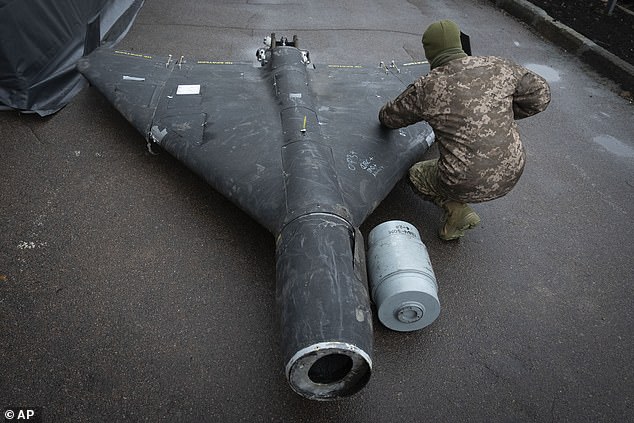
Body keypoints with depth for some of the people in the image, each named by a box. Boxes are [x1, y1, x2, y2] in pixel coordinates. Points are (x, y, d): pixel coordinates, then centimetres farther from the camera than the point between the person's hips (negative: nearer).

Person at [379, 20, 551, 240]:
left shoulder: (425, 88, -10)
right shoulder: (498, 67, -2)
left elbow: (390, 117, 7)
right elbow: (540, 94, 9)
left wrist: (386, 116, 31)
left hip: (467, 184, -4)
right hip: (510, 175, 4)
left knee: (417, 173, 26)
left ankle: (457, 209, 3)